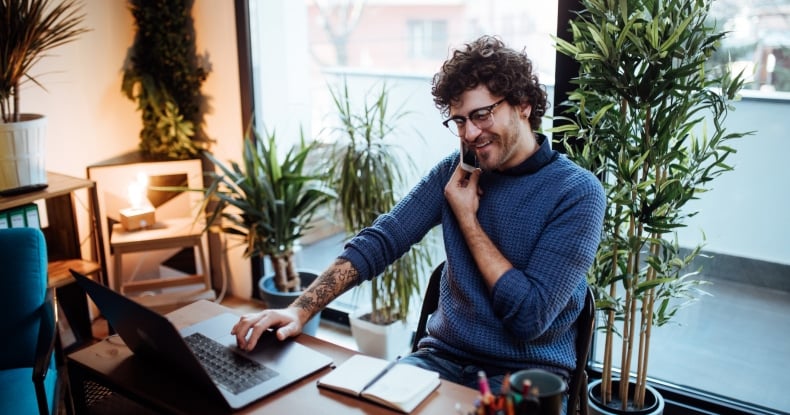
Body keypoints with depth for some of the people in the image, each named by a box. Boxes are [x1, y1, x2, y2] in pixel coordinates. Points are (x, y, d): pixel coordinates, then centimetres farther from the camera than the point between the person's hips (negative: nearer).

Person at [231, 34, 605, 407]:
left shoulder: (578, 193, -12)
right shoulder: (456, 171, 2)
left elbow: (530, 317, -17)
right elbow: (378, 241, -4)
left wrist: (467, 218, -12)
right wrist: (300, 309, -16)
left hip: (525, 376, -3)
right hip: (443, 357, 3)